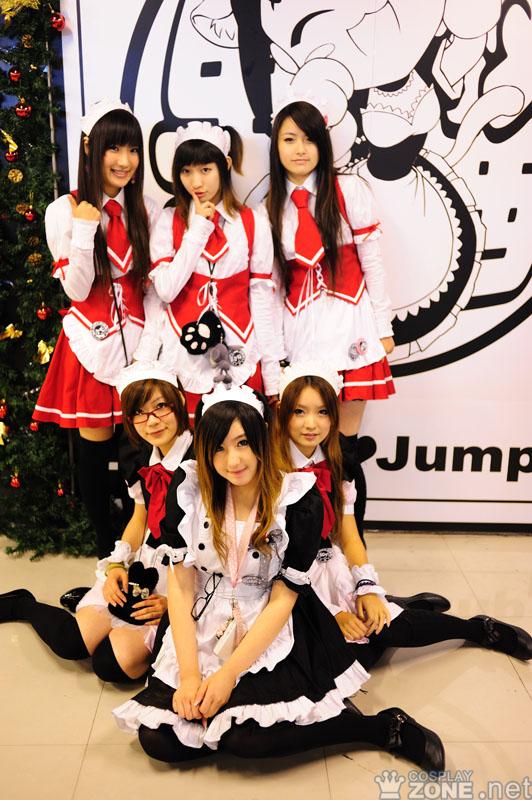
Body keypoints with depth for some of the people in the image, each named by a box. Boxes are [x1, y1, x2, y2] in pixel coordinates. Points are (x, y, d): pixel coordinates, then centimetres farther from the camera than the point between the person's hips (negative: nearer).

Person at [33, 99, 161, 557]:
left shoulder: (147, 212, 4)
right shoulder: (64, 211, -2)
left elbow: (155, 291, 3)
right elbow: (76, 290, -6)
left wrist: (147, 351, -6)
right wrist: (85, 230, -16)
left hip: (137, 343, 2)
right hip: (91, 344, -1)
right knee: (96, 449, 7)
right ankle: (107, 549, 26)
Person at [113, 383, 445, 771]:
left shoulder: (300, 500, -13)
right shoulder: (192, 491, -5)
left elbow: (283, 600, -12)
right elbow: (180, 585, -4)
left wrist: (228, 674, -17)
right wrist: (188, 673, -12)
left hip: (272, 631, -3)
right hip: (204, 627, 3)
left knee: (247, 738, -24)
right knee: (157, 739, -13)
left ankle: (385, 727, -6)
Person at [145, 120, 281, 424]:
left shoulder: (254, 224, 1)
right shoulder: (169, 222, 2)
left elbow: (262, 300, 1)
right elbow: (166, 290, -10)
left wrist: (272, 376, -1)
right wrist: (198, 229, -10)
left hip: (239, 356, 0)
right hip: (185, 356, 0)